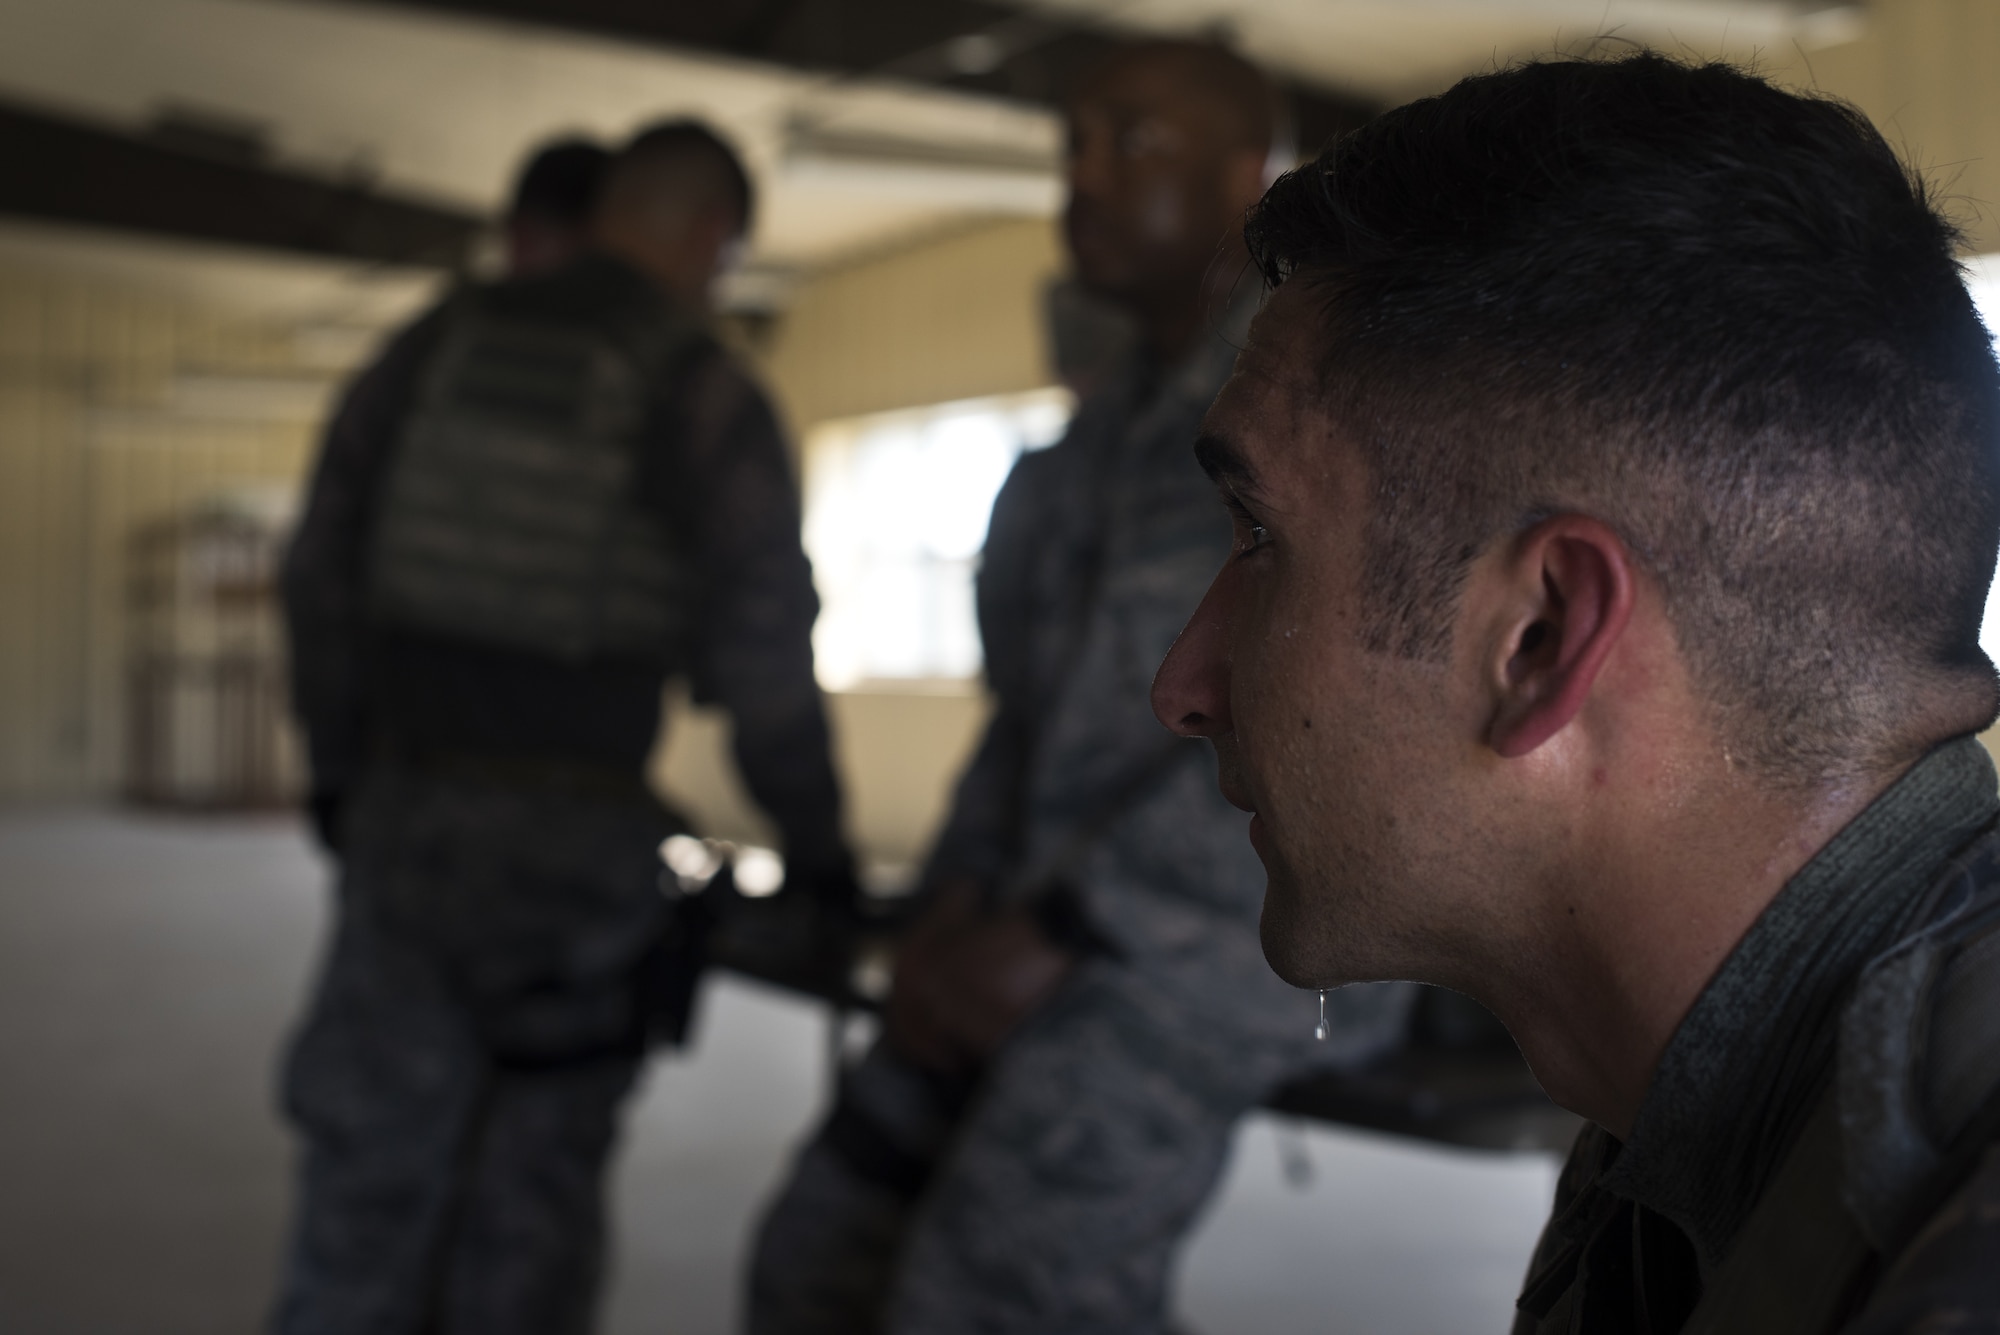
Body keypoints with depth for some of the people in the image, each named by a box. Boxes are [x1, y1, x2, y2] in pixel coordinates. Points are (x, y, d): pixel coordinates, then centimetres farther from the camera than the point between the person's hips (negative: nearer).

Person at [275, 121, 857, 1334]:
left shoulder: (439, 343, 7)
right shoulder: (708, 397, -6)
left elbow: (323, 572, 9)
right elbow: (762, 654, -7)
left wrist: (340, 771, 20)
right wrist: (817, 850, 5)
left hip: (403, 812, 4)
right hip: (573, 835, -3)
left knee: (372, 1178, 11)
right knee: (528, 1198, 9)